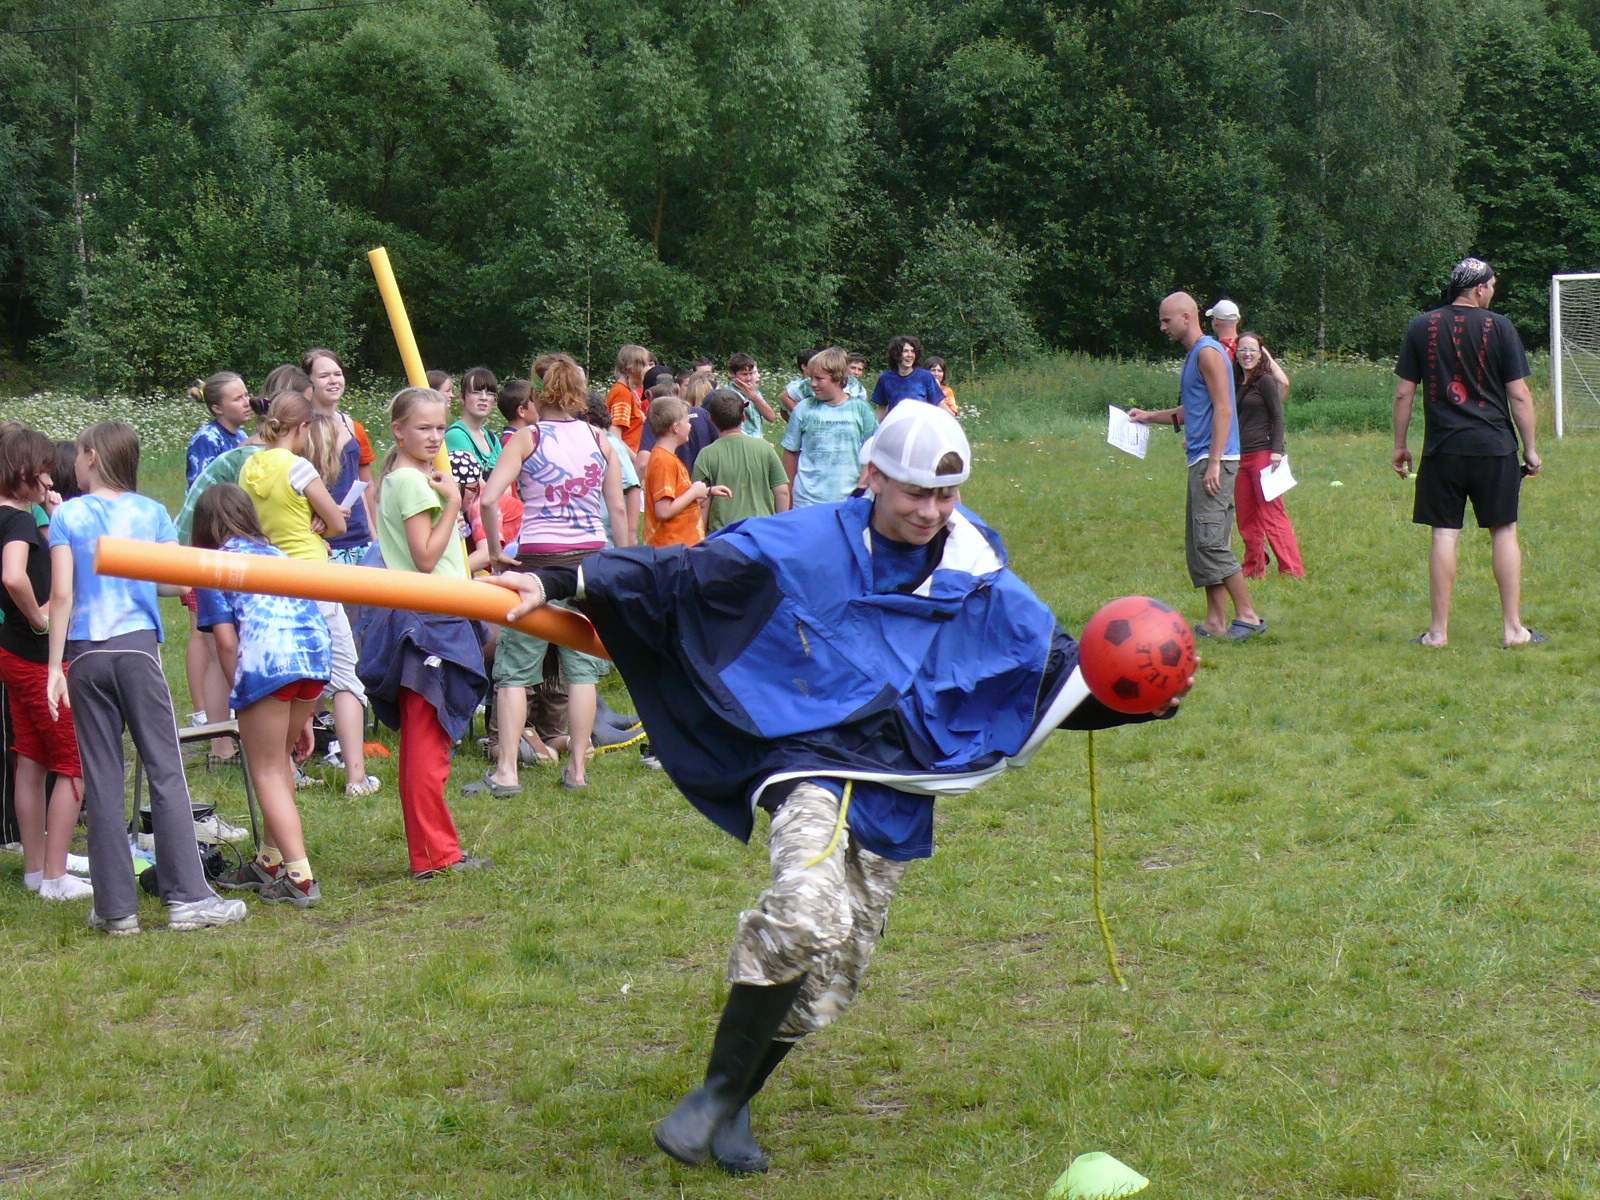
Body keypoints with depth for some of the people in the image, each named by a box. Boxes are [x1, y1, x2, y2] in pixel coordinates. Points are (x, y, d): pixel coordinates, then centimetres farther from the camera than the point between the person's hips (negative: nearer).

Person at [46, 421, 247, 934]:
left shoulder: (67, 515, 2)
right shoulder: (151, 511, 5)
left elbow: (62, 594, -5)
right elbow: (181, 583, 5)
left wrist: (55, 666, -3)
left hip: (85, 654, 0)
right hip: (138, 646, 0)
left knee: (101, 780, 4)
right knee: (165, 770, 1)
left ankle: (116, 906, 6)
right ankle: (188, 897, -3)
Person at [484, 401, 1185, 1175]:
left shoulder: (977, 576, 7)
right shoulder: (807, 546, -3)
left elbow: (1056, 666, 12)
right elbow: (683, 572, -4)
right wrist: (562, 583, -11)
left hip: (898, 792, 4)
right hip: (811, 763, -4)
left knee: (828, 982, 5)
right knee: (807, 912, -31)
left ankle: (732, 1106, 28)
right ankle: (716, 1091, -14)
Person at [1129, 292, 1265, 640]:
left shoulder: (1208, 352, -10)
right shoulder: (1194, 355, 21)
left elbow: (1223, 409, -17)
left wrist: (1214, 462, -22)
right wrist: (1149, 417, 23)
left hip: (1214, 461, -10)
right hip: (1201, 460, 10)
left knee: (1211, 541, -14)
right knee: (1198, 546, 8)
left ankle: (1248, 615, -11)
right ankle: (1215, 622, 9)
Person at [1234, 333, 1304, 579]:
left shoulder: (1265, 381, -4)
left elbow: (1278, 417, -8)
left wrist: (1276, 451, -17)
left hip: (1263, 454, -8)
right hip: (1240, 457, 8)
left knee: (1272, 514, -10)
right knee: (1246, 517, 6)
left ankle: (1293, 570, -9)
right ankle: (1253, 569, 12)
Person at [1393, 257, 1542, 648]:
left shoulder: (1422, 327, 3)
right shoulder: (1499, 327, -2)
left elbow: (1403, 393, 4)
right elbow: (1519, 395, -3)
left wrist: (1400, 446, 13)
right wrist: (1530, 448, 5)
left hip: (1442, 450, 1)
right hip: (1494, 447, -1)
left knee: (1445, 535, 3)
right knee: (1504, 531, 7)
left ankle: (1439, 631, 3)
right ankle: (1513, 629, 7)